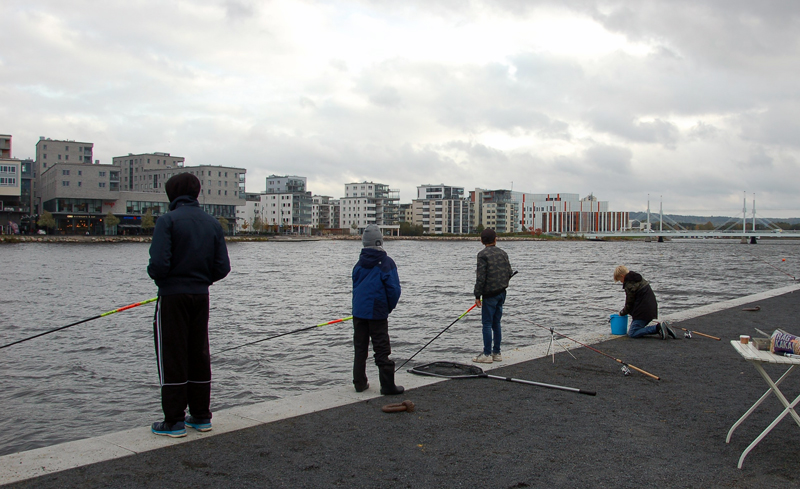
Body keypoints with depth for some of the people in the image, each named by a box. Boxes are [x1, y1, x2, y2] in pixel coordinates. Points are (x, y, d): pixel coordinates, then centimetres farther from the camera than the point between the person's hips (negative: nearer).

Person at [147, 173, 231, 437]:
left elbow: (159, 263, -19)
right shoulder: (213, 223, 6)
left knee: (172, 358, 2)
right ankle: (201, 416, 20)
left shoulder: (167, 220, -11)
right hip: (201, 296, 5)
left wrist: (155, 275, 3)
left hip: (173, 296, -5)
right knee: (199, 356, 13)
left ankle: (174, 421, 6)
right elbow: (222, 267, 2)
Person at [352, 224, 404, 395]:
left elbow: (356, 286, 12)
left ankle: (359, 383, 18)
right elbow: (394, 289, -11)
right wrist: (389, 307, 5)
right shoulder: (386, 262, -9)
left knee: (360, 348, 13)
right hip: (377, 312, -5)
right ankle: (388, 385, 0)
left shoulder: (359, 263, 5)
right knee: (382, 349, -1)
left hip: (358, 312, 5)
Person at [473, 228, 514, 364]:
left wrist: (477, 295, -11)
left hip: (490, 294, -7)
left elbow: (481, 276, -15)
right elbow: (509, 273, 11)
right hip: (502, 293, 7)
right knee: (496, 323, 13)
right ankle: (496, 353, 17)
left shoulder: (483, 254, -11)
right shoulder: (503, 253, 9)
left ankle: (487, 354, 0)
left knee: (487, 324, -2)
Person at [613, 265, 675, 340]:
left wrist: (622, 313, 12)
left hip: (643, 311, -10)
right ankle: (660, 328, 1)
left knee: (632, 333, -9)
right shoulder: (640, 278, 15)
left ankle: (658, 327, -19)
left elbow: (629, 304, -7)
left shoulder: (629, 285, -14)